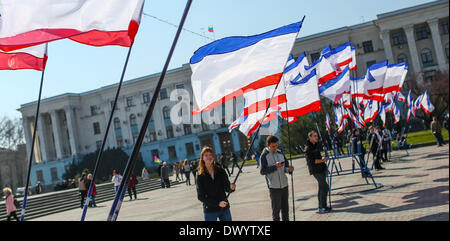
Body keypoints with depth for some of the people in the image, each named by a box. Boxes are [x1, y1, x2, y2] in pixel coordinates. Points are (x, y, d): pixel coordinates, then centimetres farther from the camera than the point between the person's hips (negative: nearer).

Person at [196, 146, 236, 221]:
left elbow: (227, 188, 2)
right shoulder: (200, 176, -7)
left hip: (224, 208, 3)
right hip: (210, 211, -3)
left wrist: (231, 187, -22)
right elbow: (201, 197, -10)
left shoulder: (220, 171, 0)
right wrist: (218, 203, -18)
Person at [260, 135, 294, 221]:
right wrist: (275, 166, -20)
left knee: (285, 208, 13)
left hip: (284, 185, 5)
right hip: (274, 187, -5)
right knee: (276, 209, -1)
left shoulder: (280, 153, 8)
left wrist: (289, 169, -8)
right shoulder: (264, 155, -6)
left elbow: (286, 166, 15)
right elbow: (262, 171, -11)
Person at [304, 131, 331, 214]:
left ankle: (321, 206, 22)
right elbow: (311, 161, -20)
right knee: (325, 187, -12)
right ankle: (323, 207, -6)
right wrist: (322, 160, -26)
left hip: (322, 167, 8)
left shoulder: (317, 144, 8)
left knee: (321, 187, 13)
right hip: (316, 170, -8)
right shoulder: (308, 148, -16)